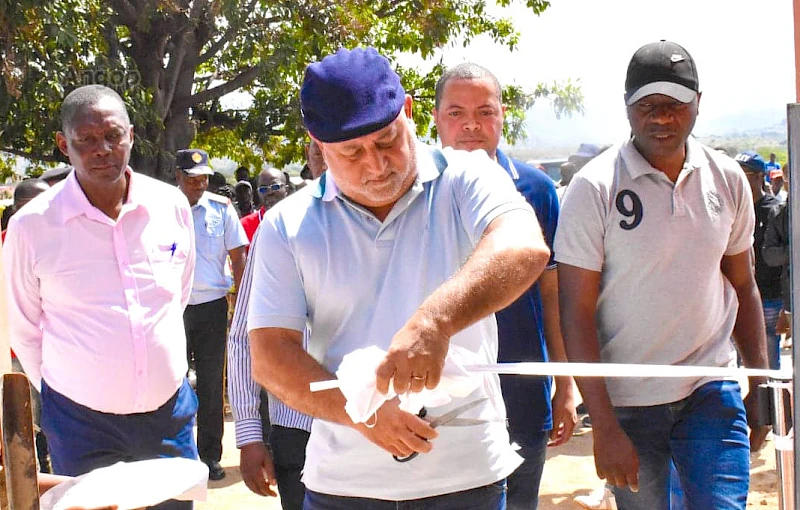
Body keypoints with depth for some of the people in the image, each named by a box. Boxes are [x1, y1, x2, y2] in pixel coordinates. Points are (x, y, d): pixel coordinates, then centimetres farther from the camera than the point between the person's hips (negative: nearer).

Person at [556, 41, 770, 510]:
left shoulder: (728, 179, 2)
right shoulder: (595, 187, -11)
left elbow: (743, 286, 14)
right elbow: (577, 314, -12)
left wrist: (762, 384, 8)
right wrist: (604, 427, -15)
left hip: (712, 390, 3)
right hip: (626, 400, -2)